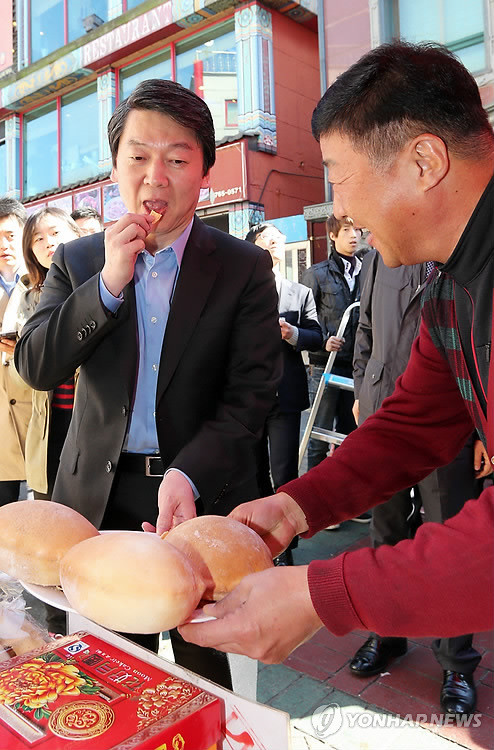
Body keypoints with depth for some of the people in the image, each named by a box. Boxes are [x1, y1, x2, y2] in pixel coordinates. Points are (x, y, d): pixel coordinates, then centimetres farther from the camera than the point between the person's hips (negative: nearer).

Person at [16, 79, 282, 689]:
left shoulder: (245, 267, -4)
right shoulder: (77, 262, 4)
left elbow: (251, 393, -10)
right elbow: (34, 367, -5)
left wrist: (189, 475, -24)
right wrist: (109, 283, -17)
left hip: (204, 495, -1)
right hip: (100, 499, 2)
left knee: (203, 668, 16)